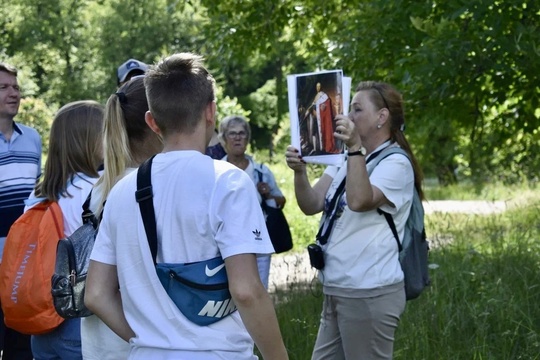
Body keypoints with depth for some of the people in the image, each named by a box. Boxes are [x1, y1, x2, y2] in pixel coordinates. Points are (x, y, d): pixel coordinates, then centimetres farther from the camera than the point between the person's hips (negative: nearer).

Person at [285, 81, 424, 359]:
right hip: (336, 291, 8)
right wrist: (299, 171, -13)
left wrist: (355, 148, -31)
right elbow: (311, 205, 4)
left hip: (370, 293, -8)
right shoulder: (345, 160, 15)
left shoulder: (395, 164, -8)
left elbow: (359, 201, -26)